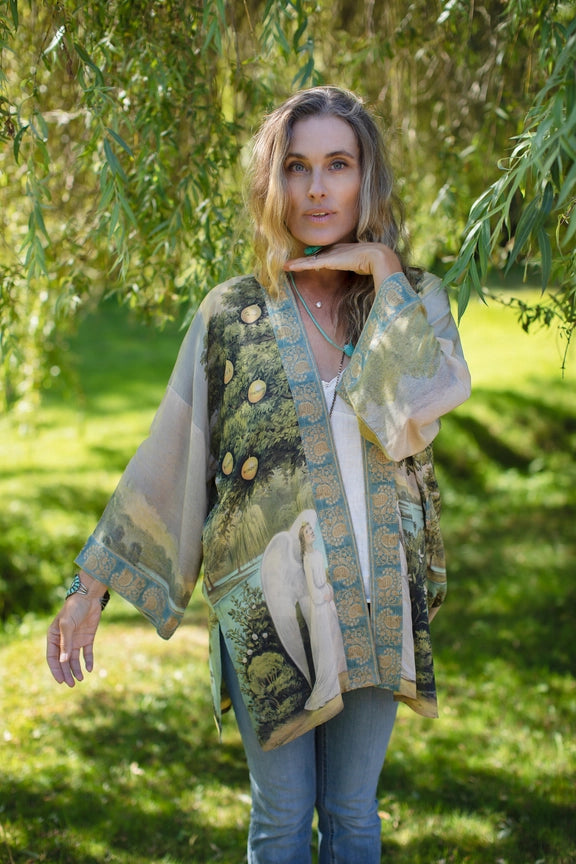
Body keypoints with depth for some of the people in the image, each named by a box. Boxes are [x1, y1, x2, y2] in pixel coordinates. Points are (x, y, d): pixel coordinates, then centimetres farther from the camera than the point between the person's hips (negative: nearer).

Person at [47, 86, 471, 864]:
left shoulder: (413, 300, -1)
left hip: (375, 599, 1)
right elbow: (164, 460, -1)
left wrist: (383, 273, -16)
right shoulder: (231, 314, -4)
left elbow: (417, 411, -21)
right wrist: (92, 585, -2)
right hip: (267, 603, -1)